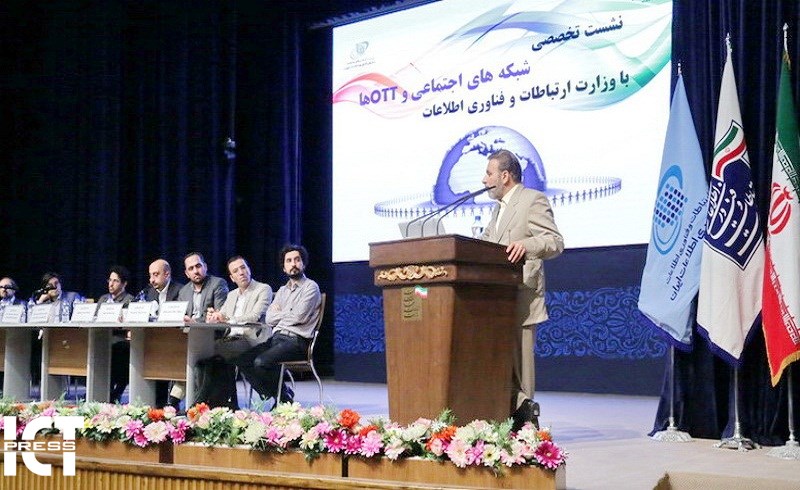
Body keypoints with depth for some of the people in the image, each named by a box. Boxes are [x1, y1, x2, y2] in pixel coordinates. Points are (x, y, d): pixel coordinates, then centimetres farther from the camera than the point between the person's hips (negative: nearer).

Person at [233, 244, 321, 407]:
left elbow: (299, 316, -12)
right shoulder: (282, 290, 23)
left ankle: (284, 396, -5)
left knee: (261, 362, -29)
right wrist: (288, 313, 0)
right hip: (276, 338, 7)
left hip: (296, 341, -7)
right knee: (242, 360, -13)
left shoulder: (310, 287, 0)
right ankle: (276, 395, -6)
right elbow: (269, 319, 13)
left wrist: (279, 314, 4)